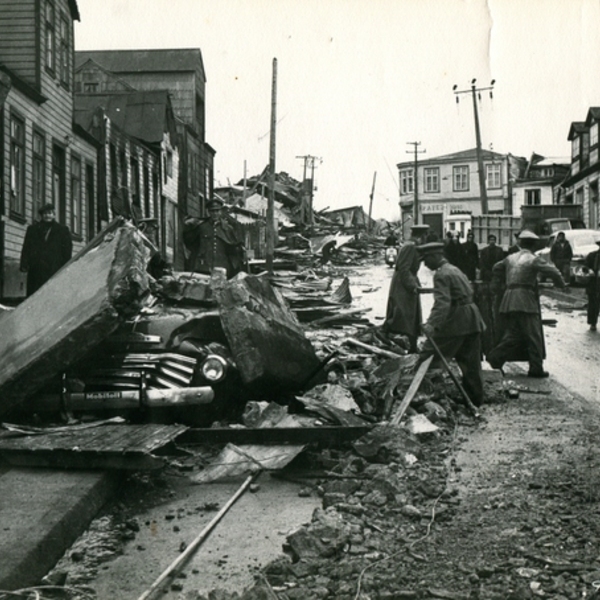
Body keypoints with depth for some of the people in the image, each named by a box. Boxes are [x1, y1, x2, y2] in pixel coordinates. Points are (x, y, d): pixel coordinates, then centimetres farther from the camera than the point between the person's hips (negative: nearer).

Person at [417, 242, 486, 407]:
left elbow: (442, 302, -25)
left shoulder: (441, 274, -12)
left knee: (428, 355, -4)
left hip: (455, 321, -10)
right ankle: (475, 398, 17)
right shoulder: (454, 269, 19)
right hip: (472, 320, 10)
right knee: (471, 362, 12)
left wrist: (431, 324, -36)